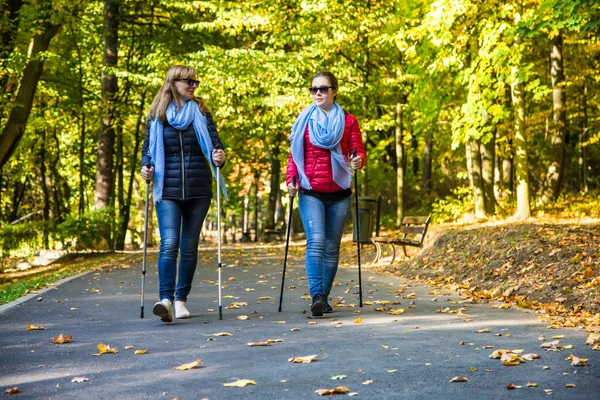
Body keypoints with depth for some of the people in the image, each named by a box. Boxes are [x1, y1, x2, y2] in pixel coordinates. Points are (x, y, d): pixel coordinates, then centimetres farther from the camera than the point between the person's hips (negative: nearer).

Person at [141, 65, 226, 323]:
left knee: (189, 246, 6)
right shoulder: (156, 115, 6)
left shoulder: (201, 112, 8)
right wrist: (146, 167, -10)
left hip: (198, 190, 1)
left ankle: (181, 299, 15)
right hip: (168, 189, -1)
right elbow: (148, 147, 10)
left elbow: (214, 142, 2)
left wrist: (219, 156, -21)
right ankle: (165, 299, -21)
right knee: (169, 244, -16)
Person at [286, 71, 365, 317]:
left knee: (332, 247, 6)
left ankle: (324, 297, 18)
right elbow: (294, 154, 7)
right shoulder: (304, 121, 8)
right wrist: (290, 180, -9)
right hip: (311, 193, -1)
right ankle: (316, 296, -23)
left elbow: (358, 150, 1)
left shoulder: (348, 121, 6)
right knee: (316, 241, -18)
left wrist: (358, 161, -23)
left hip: (339, 194, 1)